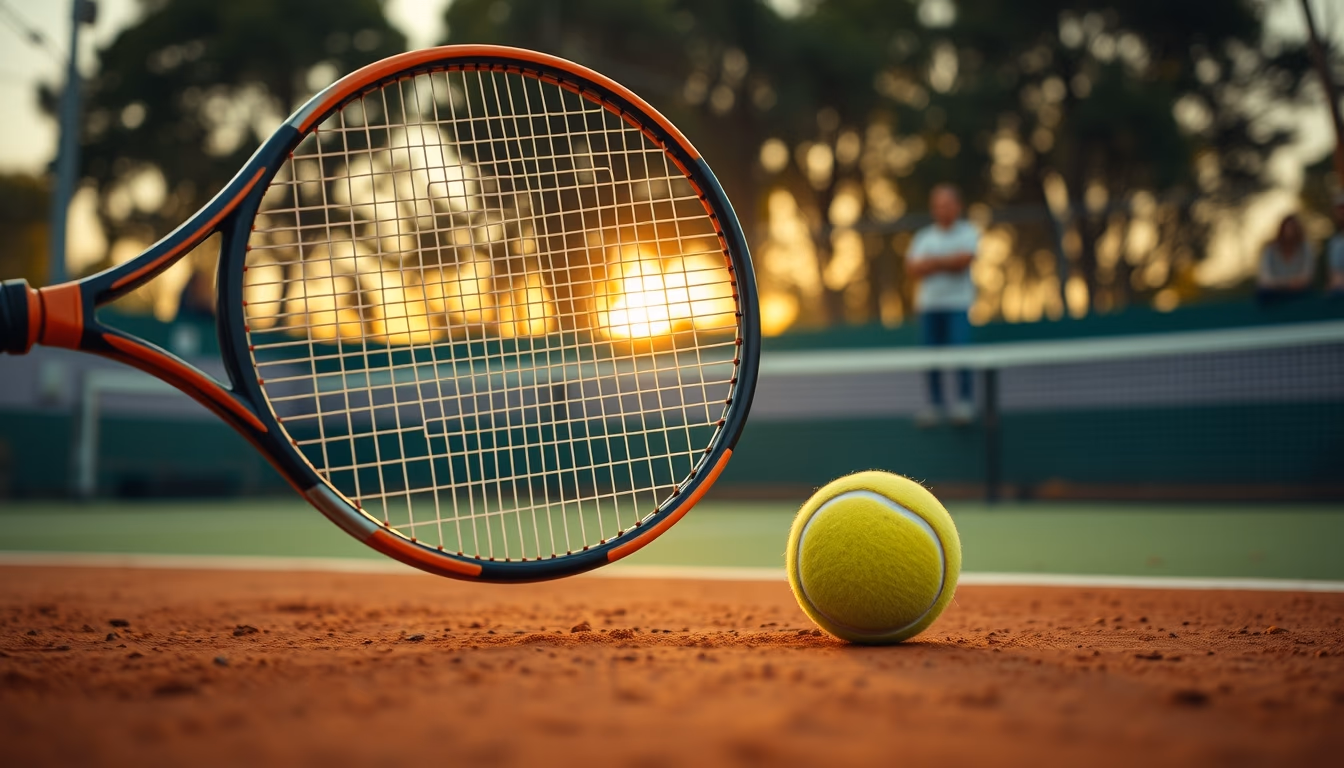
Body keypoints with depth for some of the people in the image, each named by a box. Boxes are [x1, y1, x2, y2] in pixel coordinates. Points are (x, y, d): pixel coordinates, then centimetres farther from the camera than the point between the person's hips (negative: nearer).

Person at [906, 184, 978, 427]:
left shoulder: (969, 232, 5)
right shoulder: (923, 237, 12)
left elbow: (964, 259, -12)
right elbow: (912, 270, 0)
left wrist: (933, 261, -5)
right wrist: (948, 263, -9)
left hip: (959, 301, -3)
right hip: (929, 303, 3)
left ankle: (964, 402, -7)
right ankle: (934, 404, 9)